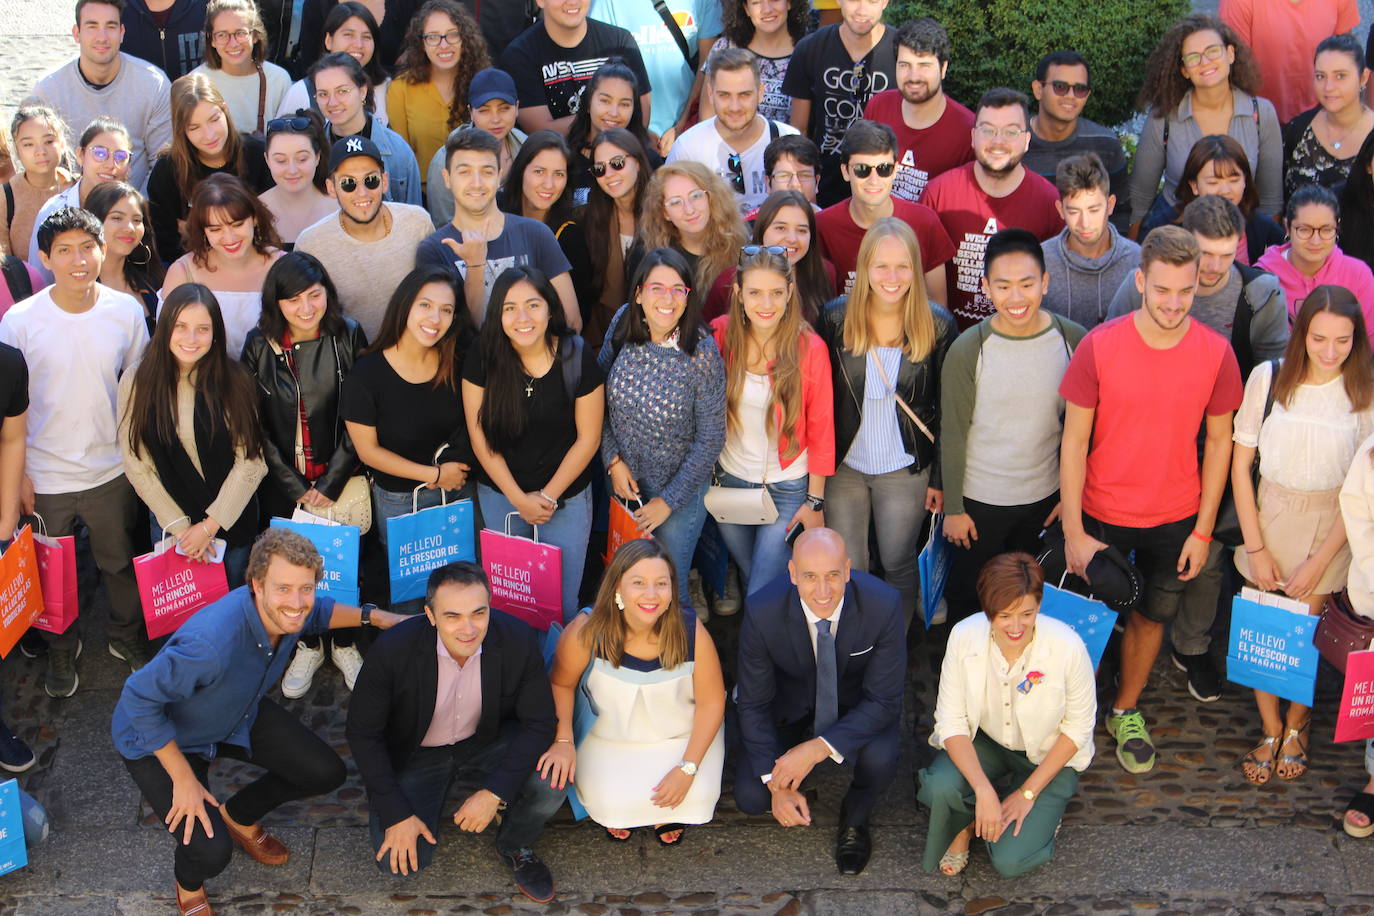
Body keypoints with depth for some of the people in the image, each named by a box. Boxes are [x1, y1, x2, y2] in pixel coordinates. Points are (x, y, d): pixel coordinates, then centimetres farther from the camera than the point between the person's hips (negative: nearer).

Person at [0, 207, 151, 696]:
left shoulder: (126, 311, -9)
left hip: (111, 469, 1)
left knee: (120, 562, 19)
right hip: (46, 475, -1)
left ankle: (127, 635, 43)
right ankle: (62, 649, 40)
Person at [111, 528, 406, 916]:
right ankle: (189, 884, 18)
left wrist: (372, 616, -6)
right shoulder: (213, 641, -45)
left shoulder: (286, 613, -21)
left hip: (238, 717, 7)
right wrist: (184, 780, -28)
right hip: (159, 737, -7)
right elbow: (139, 699, -34)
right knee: (211, 853, -23)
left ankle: (239, 816, 31)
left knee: (327, 773, 2)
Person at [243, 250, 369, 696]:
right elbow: (256, 426, -3)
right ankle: (307, 646, 32)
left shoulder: (348, 337, -8)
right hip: (283, 484, 1)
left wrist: (331, 484, -10)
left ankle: (344, 645, 29)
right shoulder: (259, 345, -6)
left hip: (339, 477, -1)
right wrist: (295, 488, -7)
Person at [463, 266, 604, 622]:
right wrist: (519, 499, -8)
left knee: (561, 602, 4)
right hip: (499, 495, 1)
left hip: (567, 496, -1)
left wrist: (548, 496, -8)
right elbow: (480, 438, -6)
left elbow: (588, 438, -8)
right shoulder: (482, 359, -12)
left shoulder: (577, 358, -15)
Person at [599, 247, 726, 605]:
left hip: (681, 484, -4)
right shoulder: (622, 326, -12)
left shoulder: (702, 352, -22)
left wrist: (669, 501, -13)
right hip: (624, 478, 4)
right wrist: (613, 460, -8)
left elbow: (710, 439, -16)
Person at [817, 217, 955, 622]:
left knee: (898, 564, 10)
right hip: (844, 466, 1)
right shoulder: (836, 317, -8)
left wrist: (940, 477, 0)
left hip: (906, 470, -1)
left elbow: (945, 409, -2)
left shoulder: (937, 325, -9)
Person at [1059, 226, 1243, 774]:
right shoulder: (1098, 347, -17)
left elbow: (1219, 441, -1)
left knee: (1152, 616, 18)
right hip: (1102, 515, -2)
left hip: (1175, 519, 2)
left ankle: (1126, 711, 40)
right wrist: (1074, 532, -11)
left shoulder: (1215, 352, -11)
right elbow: (1074, 442, -11)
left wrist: (1204, 529, -1)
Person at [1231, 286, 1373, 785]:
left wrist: (1319, 561, -8)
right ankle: (1271, 731, 27)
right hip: (1268, 517, 1)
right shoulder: (1268, 378, -8)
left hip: (1328, 531, -1)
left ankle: (1296, 725, 31)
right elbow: (1240, 463, -2)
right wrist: (1256, 547, -4)